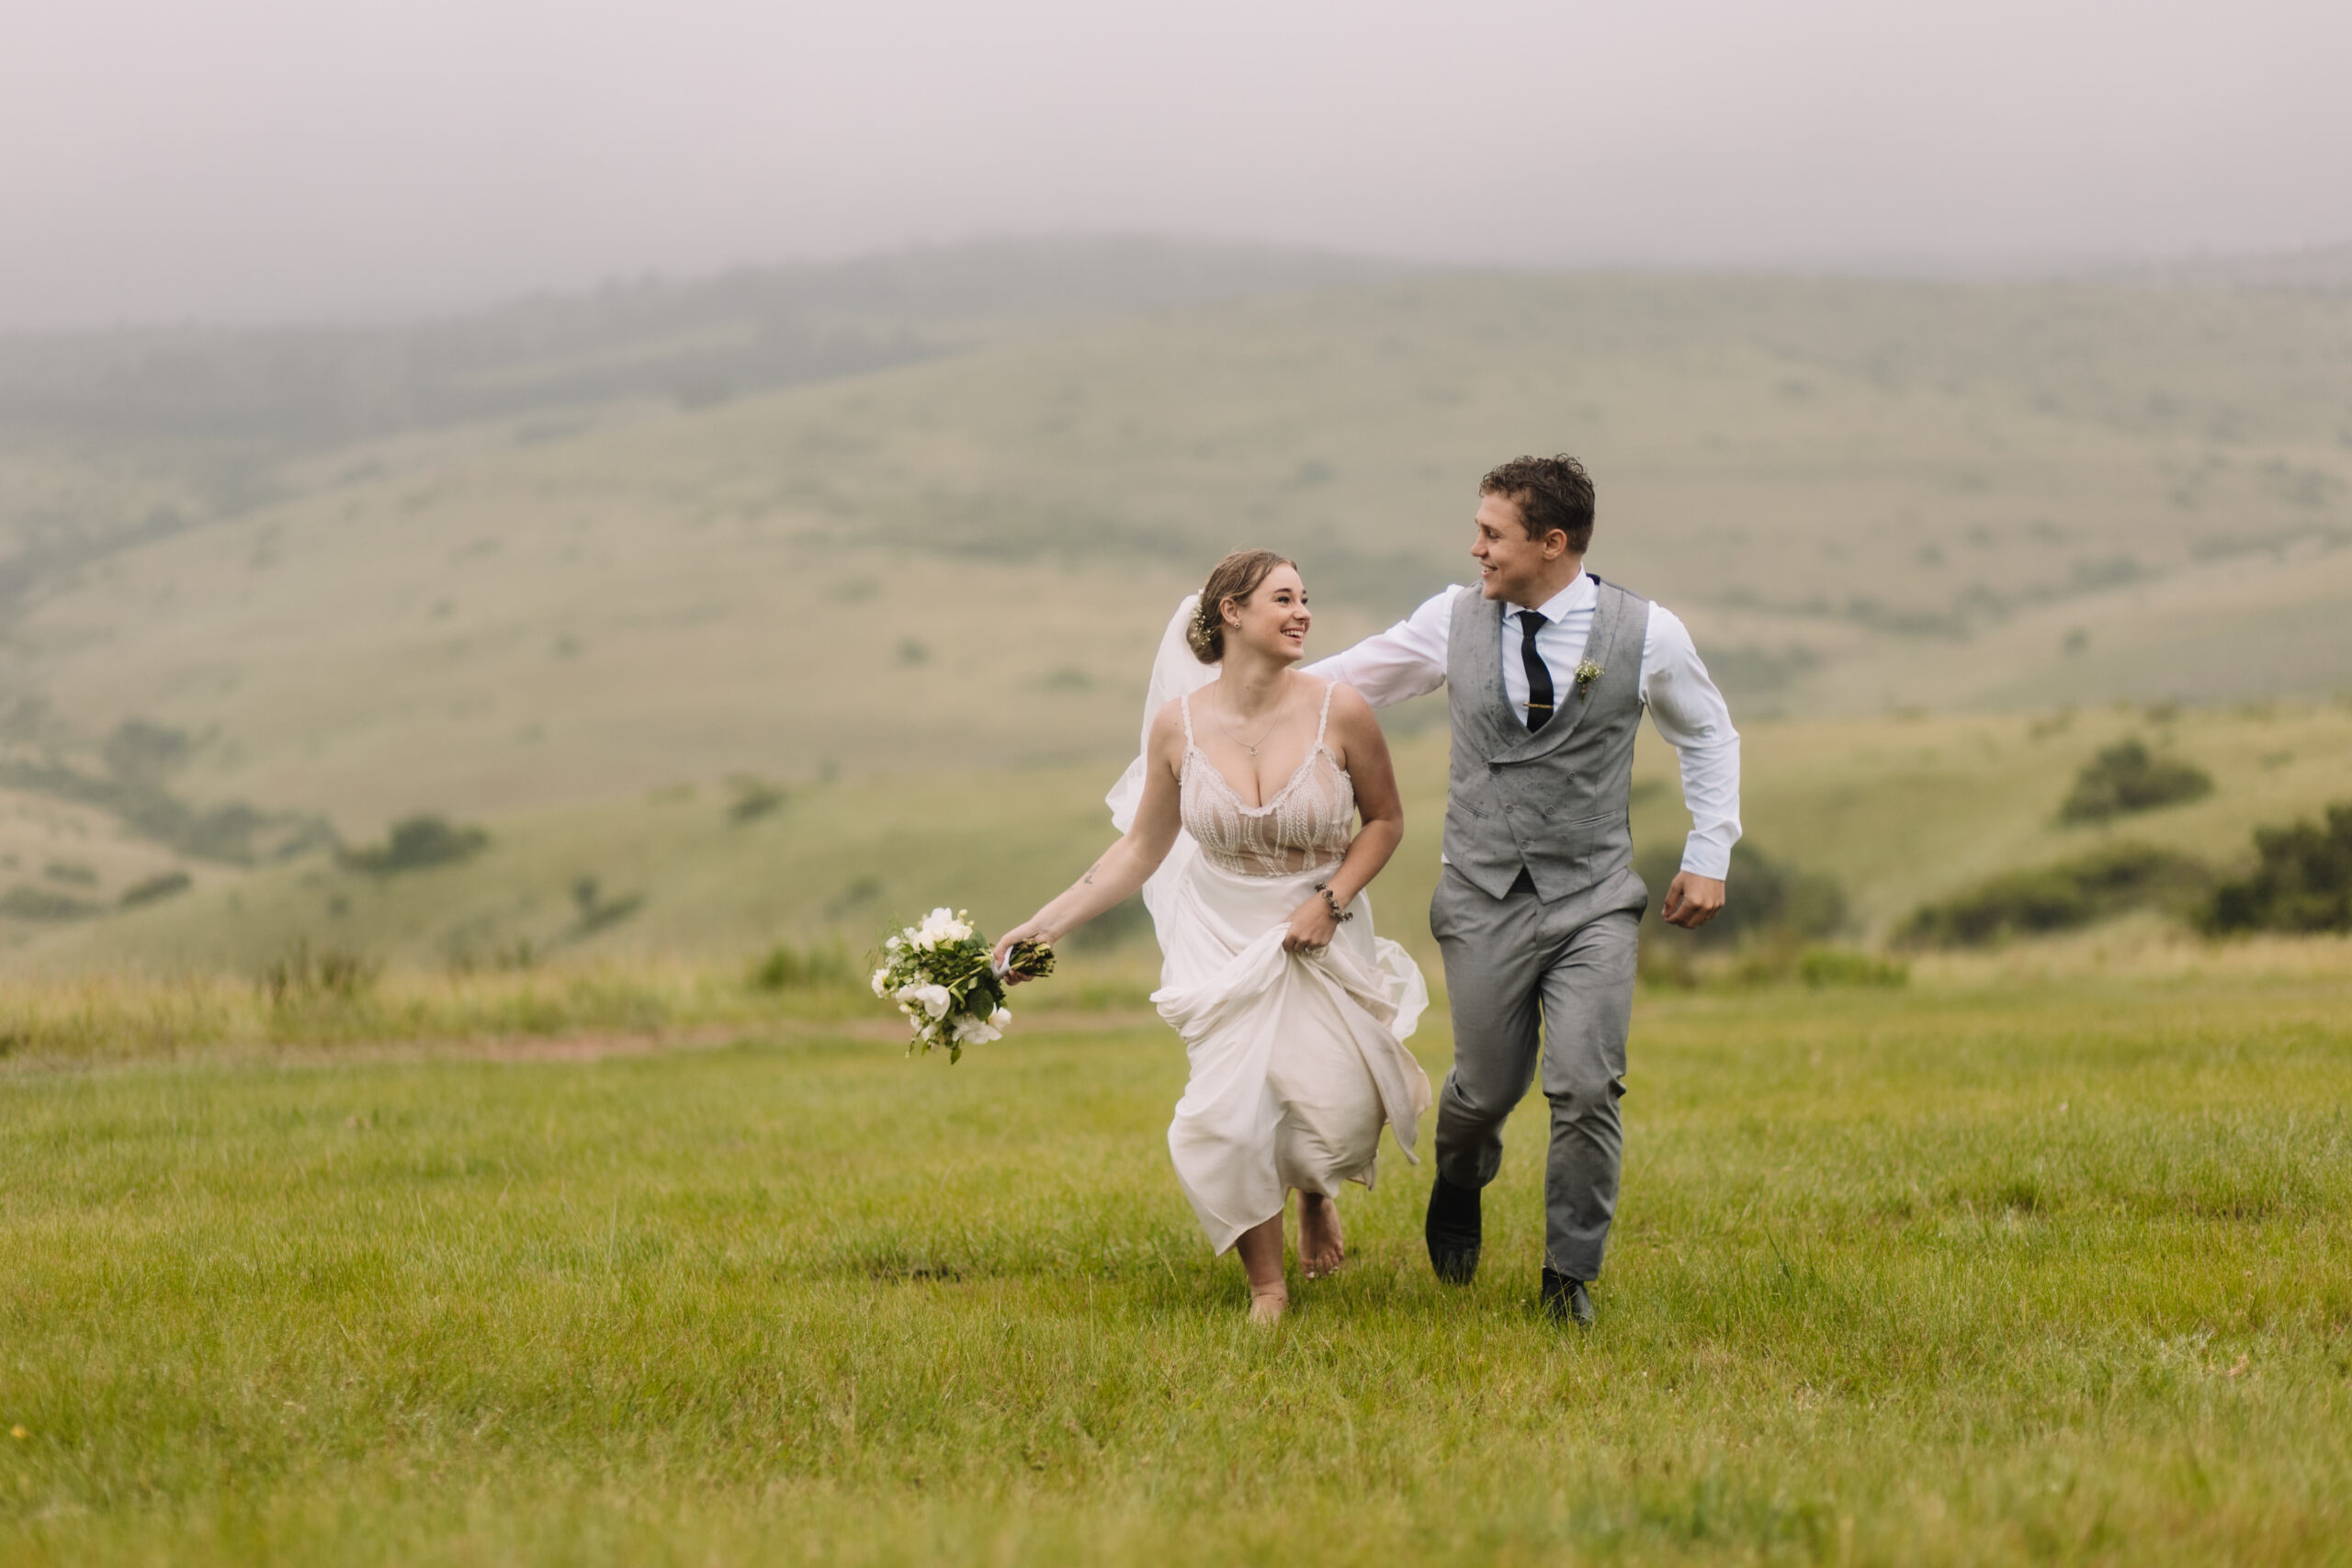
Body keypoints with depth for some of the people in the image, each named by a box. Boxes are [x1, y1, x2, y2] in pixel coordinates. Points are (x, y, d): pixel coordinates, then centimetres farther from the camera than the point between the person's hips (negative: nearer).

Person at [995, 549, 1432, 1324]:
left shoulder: (1339, 712, -14)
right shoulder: (1179, 723, -10)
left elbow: (1385, 820, 2)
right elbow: (1142, 847, 3)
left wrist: (1332, 900, -13)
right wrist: (1047, 924, -1)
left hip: (1322, 935, 0)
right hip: (1224, 939, 0)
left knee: (1338, 1117, -7)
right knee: (1229, 1115, -10)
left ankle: (1316, 1192, 34)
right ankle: (1266, 1286, 15)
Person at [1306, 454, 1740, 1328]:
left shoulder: (1646, 634, -3)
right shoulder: (1453, 621, 0)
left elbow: (1709, 737, 13)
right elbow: (1339, 682, 13)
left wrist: (1708, 856, 8)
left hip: (1592, 901, -1)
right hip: (1484, 901, 1)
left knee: (1585, 1090, -11)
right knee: (1487, 1086, 7)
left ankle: (1569, 1278, 6)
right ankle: (1460, 1185, 44)